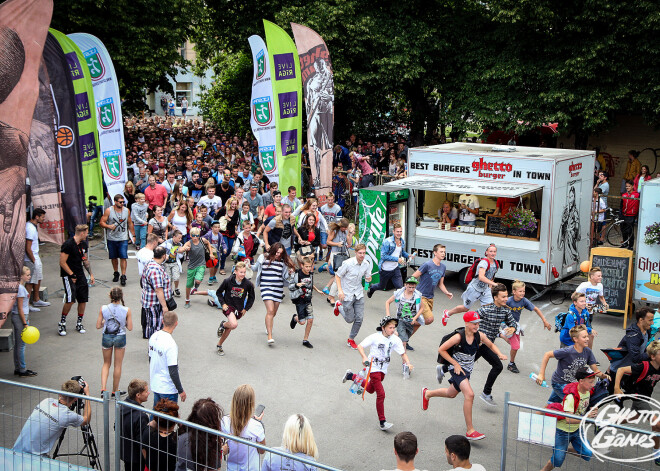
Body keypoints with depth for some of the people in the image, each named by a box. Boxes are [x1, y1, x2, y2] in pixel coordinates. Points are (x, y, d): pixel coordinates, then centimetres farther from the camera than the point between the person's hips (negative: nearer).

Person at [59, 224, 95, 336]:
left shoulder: (83, 244, 10)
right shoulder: (68, 245, -14)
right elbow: (62, 262, -15)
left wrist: (91, 274, 16)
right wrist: (72, 275, -14)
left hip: (80, 274, 7)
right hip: (68, 275, -7)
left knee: (83, 299, 4)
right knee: (70, 300, -16)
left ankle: (79, 323, 19)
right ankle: (62, 322, 3)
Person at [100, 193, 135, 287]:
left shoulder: (127, 210, 6)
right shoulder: (108, 211, -3)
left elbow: (130, 223, 16)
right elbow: (101, 222, -3)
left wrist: (133, 235, 14)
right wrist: (109, 226, -21)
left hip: (123, 238, 0)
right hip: (111, 238, 0)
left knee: (123, 257, -10)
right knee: (114, 257, 10)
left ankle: (123, 276, -7)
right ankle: (116, 273, 29)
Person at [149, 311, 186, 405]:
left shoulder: (153, 337, -1)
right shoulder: (170, 344, -26)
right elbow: (173, 371, -23)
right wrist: (181, 391, -13)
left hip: (155, 385, 8)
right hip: (168, 389, -8)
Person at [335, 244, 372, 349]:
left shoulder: (366, 264, -3)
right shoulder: (348, 263, -18)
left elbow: (368, 279, 9)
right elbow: (337, 275, -9)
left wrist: (369, 279, -17)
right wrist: (340, 290, -18)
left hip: (359, 294, 5)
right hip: (347, 295, -4)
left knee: (359, 318, 1)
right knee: (350, 319, 5)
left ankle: (351, 339, 22)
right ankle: (339, 306, 35)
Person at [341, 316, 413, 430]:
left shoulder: (395, 339, -5)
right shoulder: (375, 337, -17)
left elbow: (403, 353, 0)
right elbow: (360, 346, -13)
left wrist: (407, 363, -19)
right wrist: (364, 358, -30)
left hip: (383, 369, 6)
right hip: (374, 368, -6)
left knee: (370, 390, 24)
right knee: (381, 394, -13)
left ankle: (351, 376, 45)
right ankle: (382, 422, -5)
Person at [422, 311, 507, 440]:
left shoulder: (479, 336, -8)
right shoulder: (459, 337, -24)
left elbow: (491, 345, 12)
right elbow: (441, 349, -16)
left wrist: (499, 354, -8)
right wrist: (455, 364, -19)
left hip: (467, 370, 7)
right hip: (457, 369, -7)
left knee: (451, 393, 25)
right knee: (469, 394, -24)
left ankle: (427, 393, 54)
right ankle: (470, 431, -18)